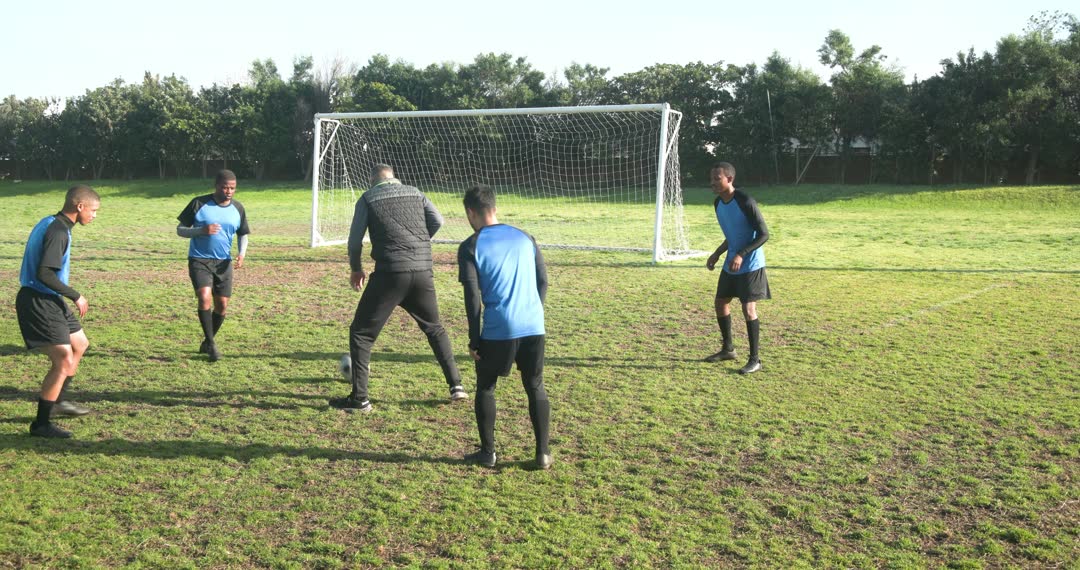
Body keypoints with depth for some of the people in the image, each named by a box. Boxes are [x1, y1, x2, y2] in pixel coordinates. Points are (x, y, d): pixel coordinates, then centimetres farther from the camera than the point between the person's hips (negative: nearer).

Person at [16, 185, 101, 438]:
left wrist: (72, 296, 20)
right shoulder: (58, 232, -20)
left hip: (48, 301, 11)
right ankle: (40, 424, -2)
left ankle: (58, 401, 36)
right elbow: (44, 274, -27)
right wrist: (76, 296, -17)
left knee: (80, 344, 23)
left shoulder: (49, 223, 12)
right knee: (64, 360, -11)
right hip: (39, 302, -11)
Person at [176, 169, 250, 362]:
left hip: (224, 262, 4)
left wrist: (242, 253, -3)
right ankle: (210, 343, -12)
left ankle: (207, 343, 24)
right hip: (199, 260, -4)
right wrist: (202, 230, -21)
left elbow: (243, 234, 17)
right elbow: (180, 230, -2)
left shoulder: (238, 208, 4)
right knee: (205, 297, -23)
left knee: (222, 305, 3)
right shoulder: (199, 204, -7)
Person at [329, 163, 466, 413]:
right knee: (434, 328, 24)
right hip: (423, 272, 4)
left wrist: (356, 269, 19)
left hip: (390, 273, -4)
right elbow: (437, 220, 3)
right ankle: (456, 386, 21)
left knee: (361, 332, 7)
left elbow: (355, 239, 4)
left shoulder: (368, 198, 8)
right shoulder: (415, 193, 17)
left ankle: (359, 399, 1)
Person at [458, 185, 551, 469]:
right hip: (534, 327, 4)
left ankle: (487, 452, 19)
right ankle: (543, 453, 15)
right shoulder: (524, 238, 13)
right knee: (536, 388, 15)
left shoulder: (471, 247, -1)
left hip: (498, 330, -3)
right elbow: (543, 281, 14)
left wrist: (474, 340, -1)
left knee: (485, 388, 15)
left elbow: (473, 296, -6)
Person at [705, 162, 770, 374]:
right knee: (720, 303, 13)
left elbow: (764, 234, -19)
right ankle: (728, 349, 31)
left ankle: (755, 360, 2)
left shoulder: (745, 203, -21)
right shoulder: (718, 203, 5)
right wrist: (717, 254, 9)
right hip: (731, 264, 8)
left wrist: (741, 255, -26)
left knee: (748, 309, -9)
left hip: (750, 265, -8)